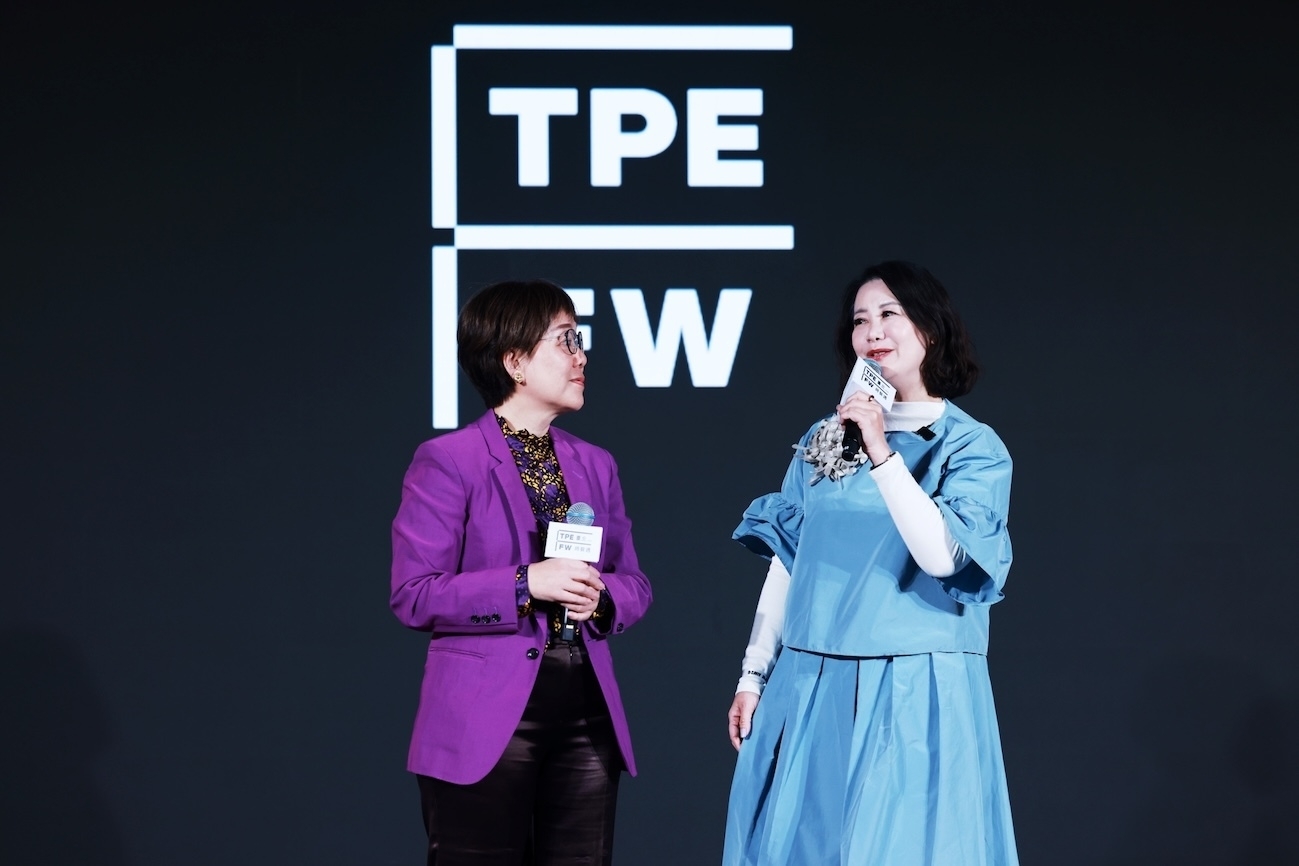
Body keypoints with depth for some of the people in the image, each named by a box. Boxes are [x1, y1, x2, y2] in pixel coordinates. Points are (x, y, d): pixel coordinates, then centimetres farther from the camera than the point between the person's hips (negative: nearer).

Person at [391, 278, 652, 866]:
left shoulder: (594, 465, 14)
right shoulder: (448, 461, -4)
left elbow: (633, 583, 18)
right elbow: (413, 595, -10)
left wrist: (602, 598, -6)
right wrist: (524, 585, -20)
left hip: (586, 714, 6)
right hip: (485, 723, -6)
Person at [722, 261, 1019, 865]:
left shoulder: (973, 447, -3)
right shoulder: (824, 438, 10)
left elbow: (941, 555, -18)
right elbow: (787, 562, 11)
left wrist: (882, 453, -20)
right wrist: (754, 674, 8)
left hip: (915, 696, -4)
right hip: (809, 688, 4)